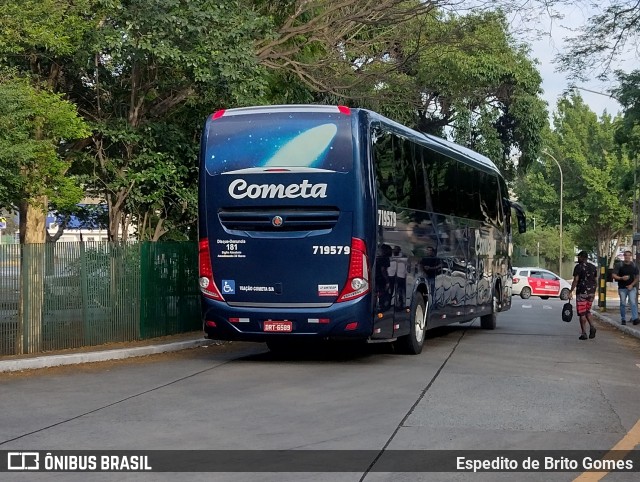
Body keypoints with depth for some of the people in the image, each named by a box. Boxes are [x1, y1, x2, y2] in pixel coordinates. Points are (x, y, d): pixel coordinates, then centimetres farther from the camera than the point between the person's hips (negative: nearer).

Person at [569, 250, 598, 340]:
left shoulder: (579, 267, -7)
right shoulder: (593, 267, 12)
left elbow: (575, 281, -13)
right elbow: (596, 281, 13)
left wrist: (571, 292, -10)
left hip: (582, 292, -6)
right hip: (591, 292, 6)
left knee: (582, 313, 0)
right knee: (587, 311, 18)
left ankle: (584, 333, -1)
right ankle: (592, 326, -5)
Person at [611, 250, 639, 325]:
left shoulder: (634, 266, 5)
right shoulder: (620, 265, 0)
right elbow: (613, 275, -3)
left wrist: (632, 285, -6)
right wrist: (621, 278, -18)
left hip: (631, 287, 0)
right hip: (622, 288, 0)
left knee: (633, 303, -12)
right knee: (623, 304, 5)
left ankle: (635, 319, -17)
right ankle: (623, 319, 13)